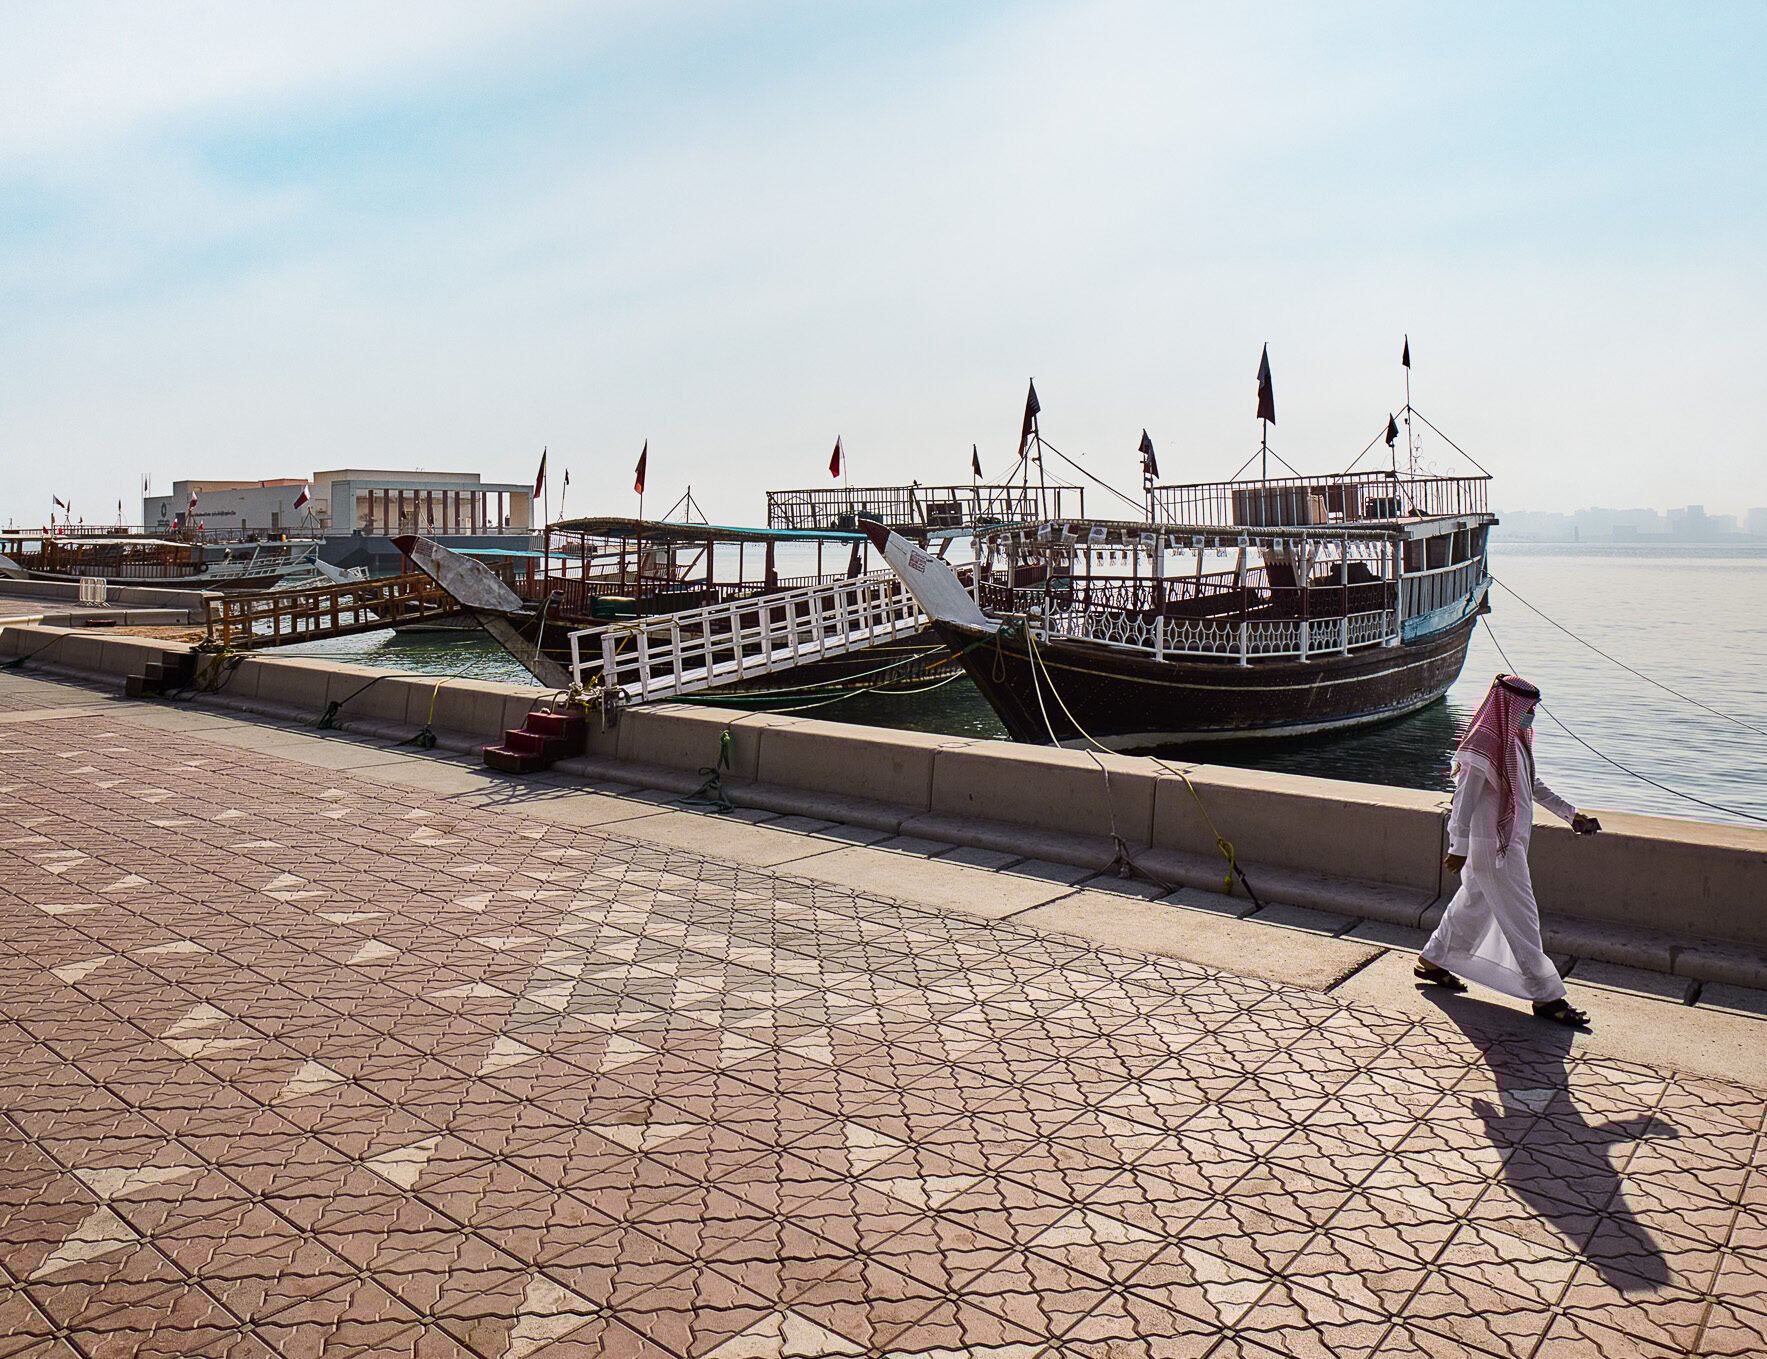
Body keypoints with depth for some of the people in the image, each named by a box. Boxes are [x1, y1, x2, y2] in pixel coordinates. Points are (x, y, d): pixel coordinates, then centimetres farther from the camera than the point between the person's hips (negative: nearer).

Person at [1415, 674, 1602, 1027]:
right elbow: (1464, 799, -22)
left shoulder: (1515, 740, 7)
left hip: (1508, 841, 10)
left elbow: (1533, 785, 20)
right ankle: (1546, 996, 4)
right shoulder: (1485, 745, -22)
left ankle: (1433, 961, 34)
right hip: (1493, 845, -10)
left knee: (1474, 902, 20)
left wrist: (1570, 814, 18)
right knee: (1521, 916, -4)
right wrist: (1459, 847, -21)